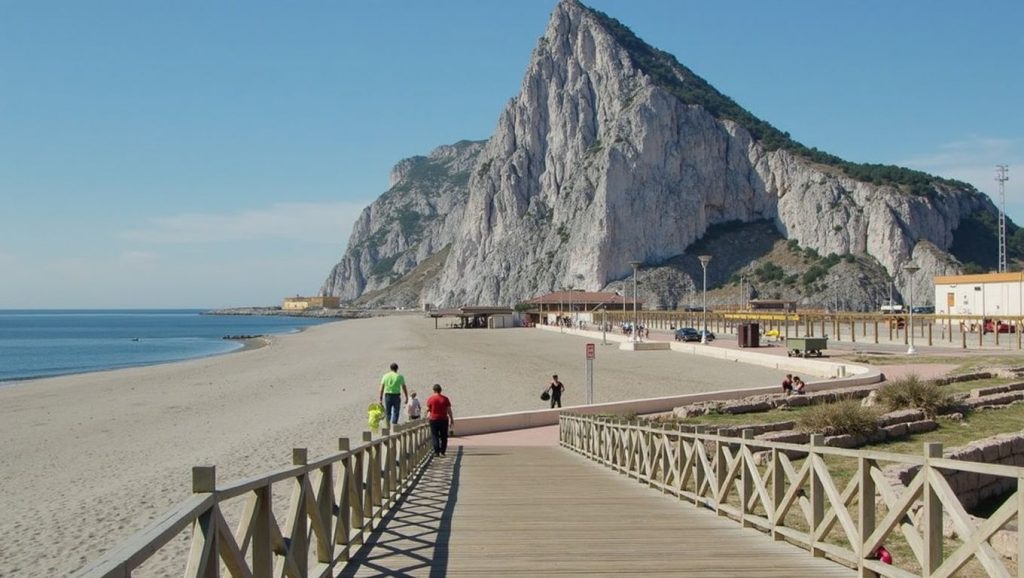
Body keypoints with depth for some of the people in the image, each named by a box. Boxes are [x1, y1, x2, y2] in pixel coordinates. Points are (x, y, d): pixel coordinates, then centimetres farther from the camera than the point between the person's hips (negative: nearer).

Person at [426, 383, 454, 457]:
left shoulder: (430, 399, -4)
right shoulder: (445, 399, -1)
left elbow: (428, 410, 5)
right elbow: (449, 411, -2)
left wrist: (428, 416, 26)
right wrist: (452, 420, 5)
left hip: (434, 420, -1)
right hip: (444, 420, 1)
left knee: (435, 436, 4)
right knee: (444, 437, 11)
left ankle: (436, 452, -2)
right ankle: (442, 451, 11)